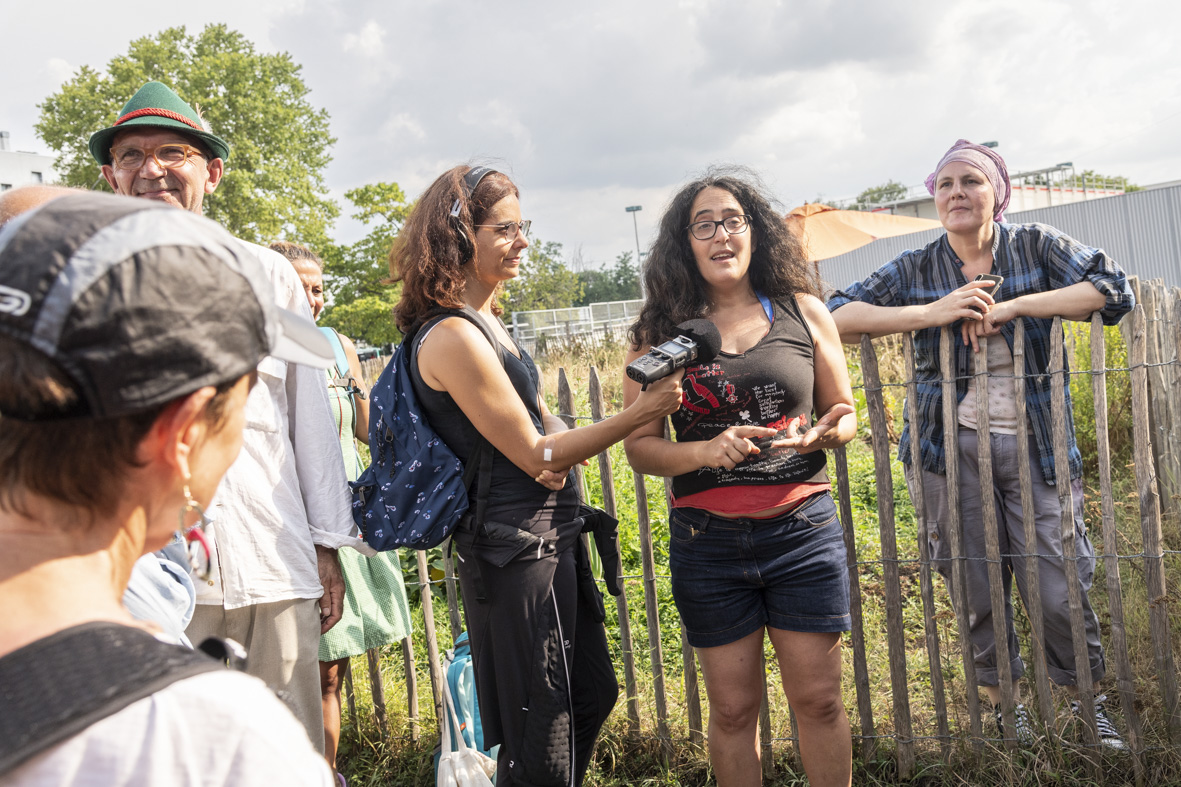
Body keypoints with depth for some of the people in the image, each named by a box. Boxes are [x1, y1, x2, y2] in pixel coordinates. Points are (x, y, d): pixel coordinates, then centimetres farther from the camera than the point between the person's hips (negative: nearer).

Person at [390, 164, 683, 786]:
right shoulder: (452, 337, -21)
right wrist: (644, 410, -18)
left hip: (552, 536, 10)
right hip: (516, 548, -10)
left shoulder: (486, 317, 10)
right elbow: (534, 454, -19)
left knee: (592, 696, 23)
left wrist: (556, 445, -10)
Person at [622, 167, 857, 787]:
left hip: (802, 529, 1)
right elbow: (639, 446, 0)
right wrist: (706, 451, -19)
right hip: (708, 540, 0)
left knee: (818, 701, 9)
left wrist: (820, 435, -12)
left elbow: (844, 412, 12)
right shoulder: (661, 331, 1)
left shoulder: (804, 311, 4)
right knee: (732, 708, 11)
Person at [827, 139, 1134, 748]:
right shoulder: (916, 270, 4)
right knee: (978, 589, 8)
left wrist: (1012, 307, -17)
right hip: (953, 449, 1)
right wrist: (936, 311, -16)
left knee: (1060, 588, 1)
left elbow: (1113, 290, -10)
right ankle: (1004, 704, 28)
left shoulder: (1038, 247, 3)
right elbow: (838, 318, -7)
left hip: (1034, 446, -1)